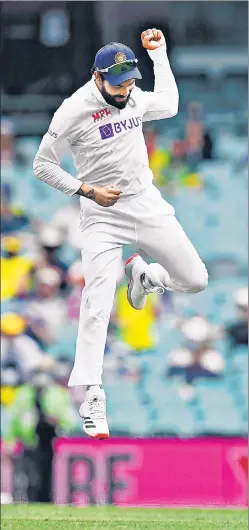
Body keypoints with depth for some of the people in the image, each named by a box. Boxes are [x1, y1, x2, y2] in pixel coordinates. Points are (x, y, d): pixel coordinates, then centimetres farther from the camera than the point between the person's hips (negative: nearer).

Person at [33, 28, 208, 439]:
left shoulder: (134, 98, 3)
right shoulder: (74, 111, -14)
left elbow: (169, 104, 25)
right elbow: (43, 165, -8)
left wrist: (159, 52, 18)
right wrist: (88, 190, -15)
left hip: (148, 205, 5)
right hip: (103, 216, -5)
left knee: (195, 280, 2)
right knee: (97, 305, -15)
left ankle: (142, 275, 33)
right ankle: (92, 398, -12)